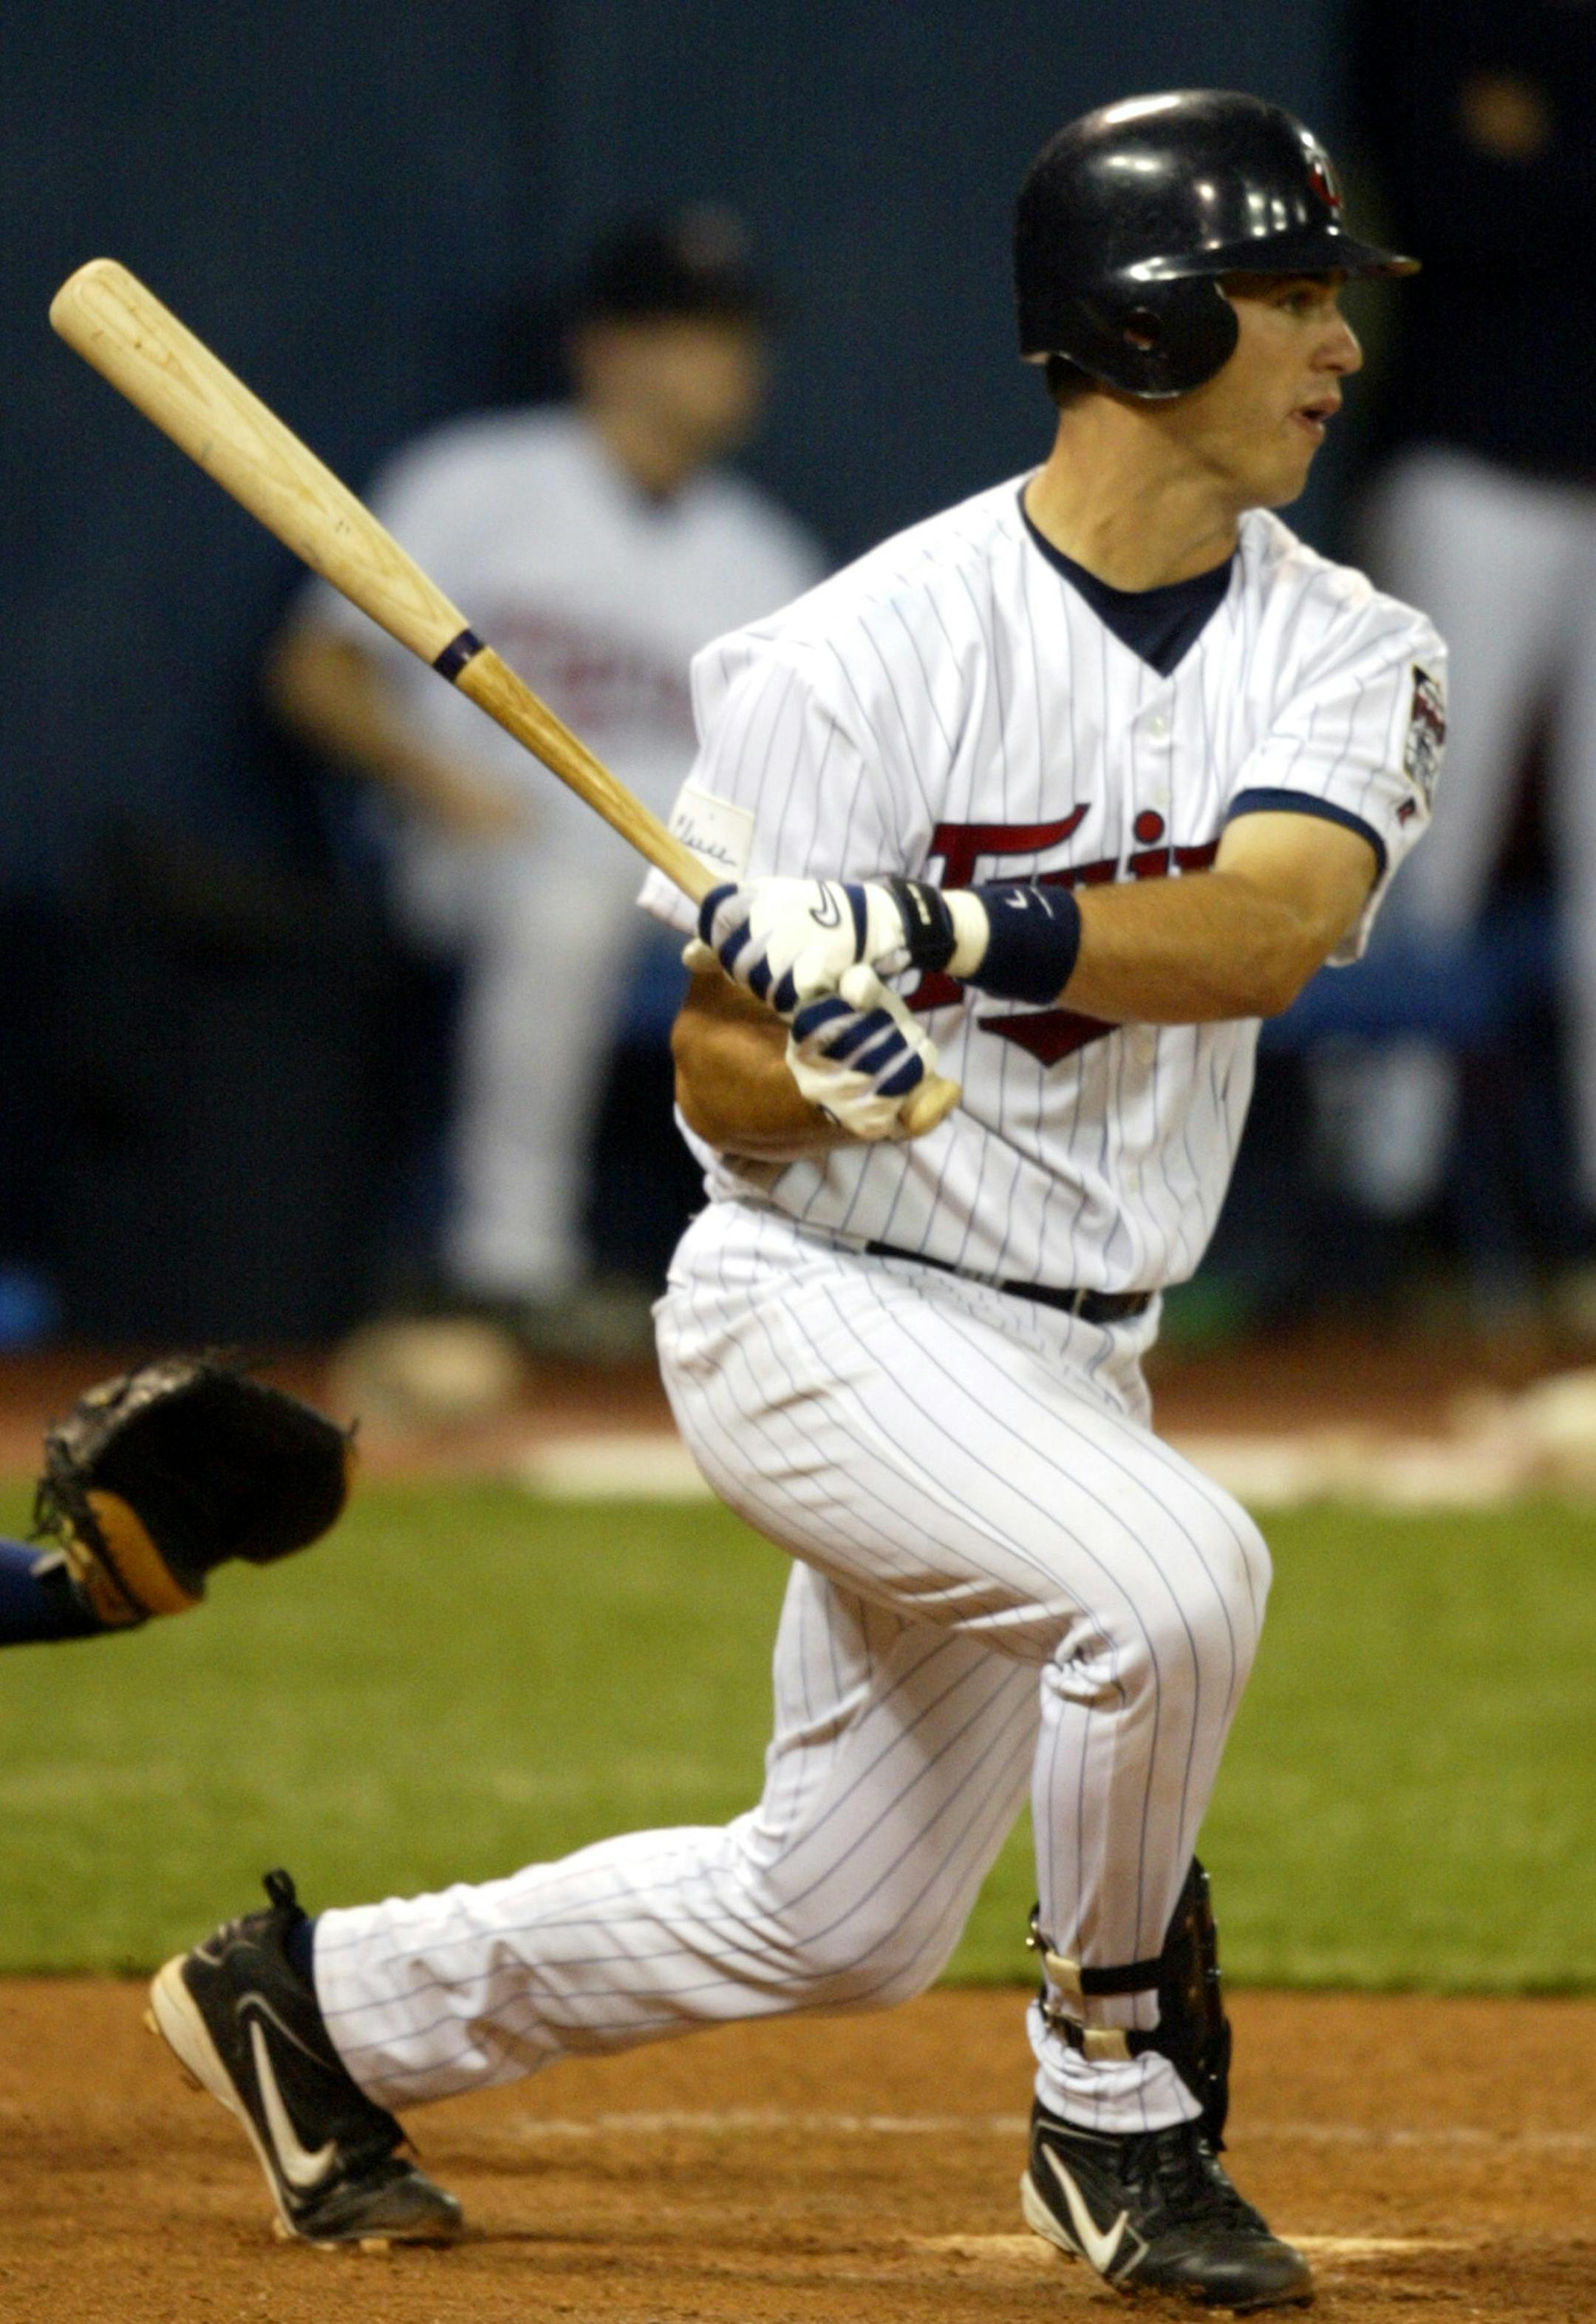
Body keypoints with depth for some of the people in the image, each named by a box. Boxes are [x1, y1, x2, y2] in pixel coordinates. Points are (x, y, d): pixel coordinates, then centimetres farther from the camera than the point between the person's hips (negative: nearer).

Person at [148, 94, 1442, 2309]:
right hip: (826, 1313, -6)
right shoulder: (870, 653, -16)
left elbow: (1275, 923, -24)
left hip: (1068, 1354, 6)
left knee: (838, 1920, 14)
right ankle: (1117, 2110, -10)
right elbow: (716, 1079, -11)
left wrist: (954, 925, -39)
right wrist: (814, 1066, -34)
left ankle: (332, 2001, 35)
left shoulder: (1340, 649, -3)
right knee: (1171, 1570, -32)